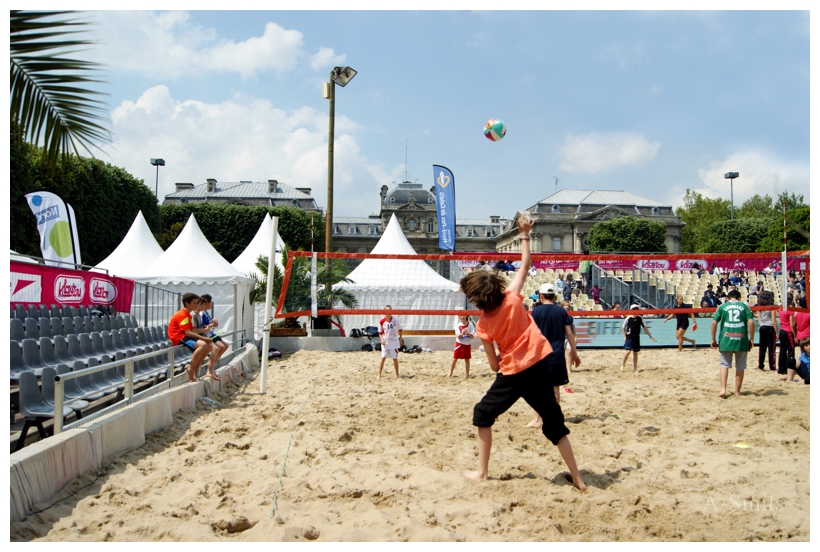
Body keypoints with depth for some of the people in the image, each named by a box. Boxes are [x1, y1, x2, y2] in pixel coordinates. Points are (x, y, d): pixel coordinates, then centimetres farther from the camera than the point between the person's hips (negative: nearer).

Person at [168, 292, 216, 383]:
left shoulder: (188, 315, 19)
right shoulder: (182, 315, -14)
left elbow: (192, 331, 12)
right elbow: (188, 333, -22)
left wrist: (204, 338, -3)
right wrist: (203, 338, -22)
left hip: (185, 337, 10)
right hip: (179, 338, -10)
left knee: (209, 345, 4)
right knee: (202, 344, -31)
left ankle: (195, 369, 7)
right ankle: (190, 370, -22)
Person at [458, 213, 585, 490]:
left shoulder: (483, 325, -9)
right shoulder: (512, 298, -5)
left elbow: (494, 365, -5)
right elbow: (525, 266, 6)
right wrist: (525, 235, 12)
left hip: (512, 374, -3)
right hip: (539, 366, 3)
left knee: (483, 415, 17)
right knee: (554, 422, 14)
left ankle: (482, 472, 20)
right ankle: (577, 478, 14)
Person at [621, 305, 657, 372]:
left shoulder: (640, 318, 2)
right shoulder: (628, 318, -7)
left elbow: (644, 327, 10)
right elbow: (623, 328, 1)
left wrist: (650, 336, 9)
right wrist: (625, 336, -6)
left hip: (636, 337, 3)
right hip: (629, 337, -3)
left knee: (635, 353, 8)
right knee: (628, 351, -13)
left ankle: (635, 369, 15)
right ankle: (622, 364, 7)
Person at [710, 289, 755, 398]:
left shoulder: (722, 306, 6)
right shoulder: (745, 306, 6)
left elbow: (714, 322, 1)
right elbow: (751, 322, -4)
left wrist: (713, 339, 8)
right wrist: (751, 339, 2)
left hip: (726, 340, 0)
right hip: (741, 340, 0)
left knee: (724, 365, 8)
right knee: (740, 367, 11)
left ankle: (723, 389, -6)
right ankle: (737, 391, 18)